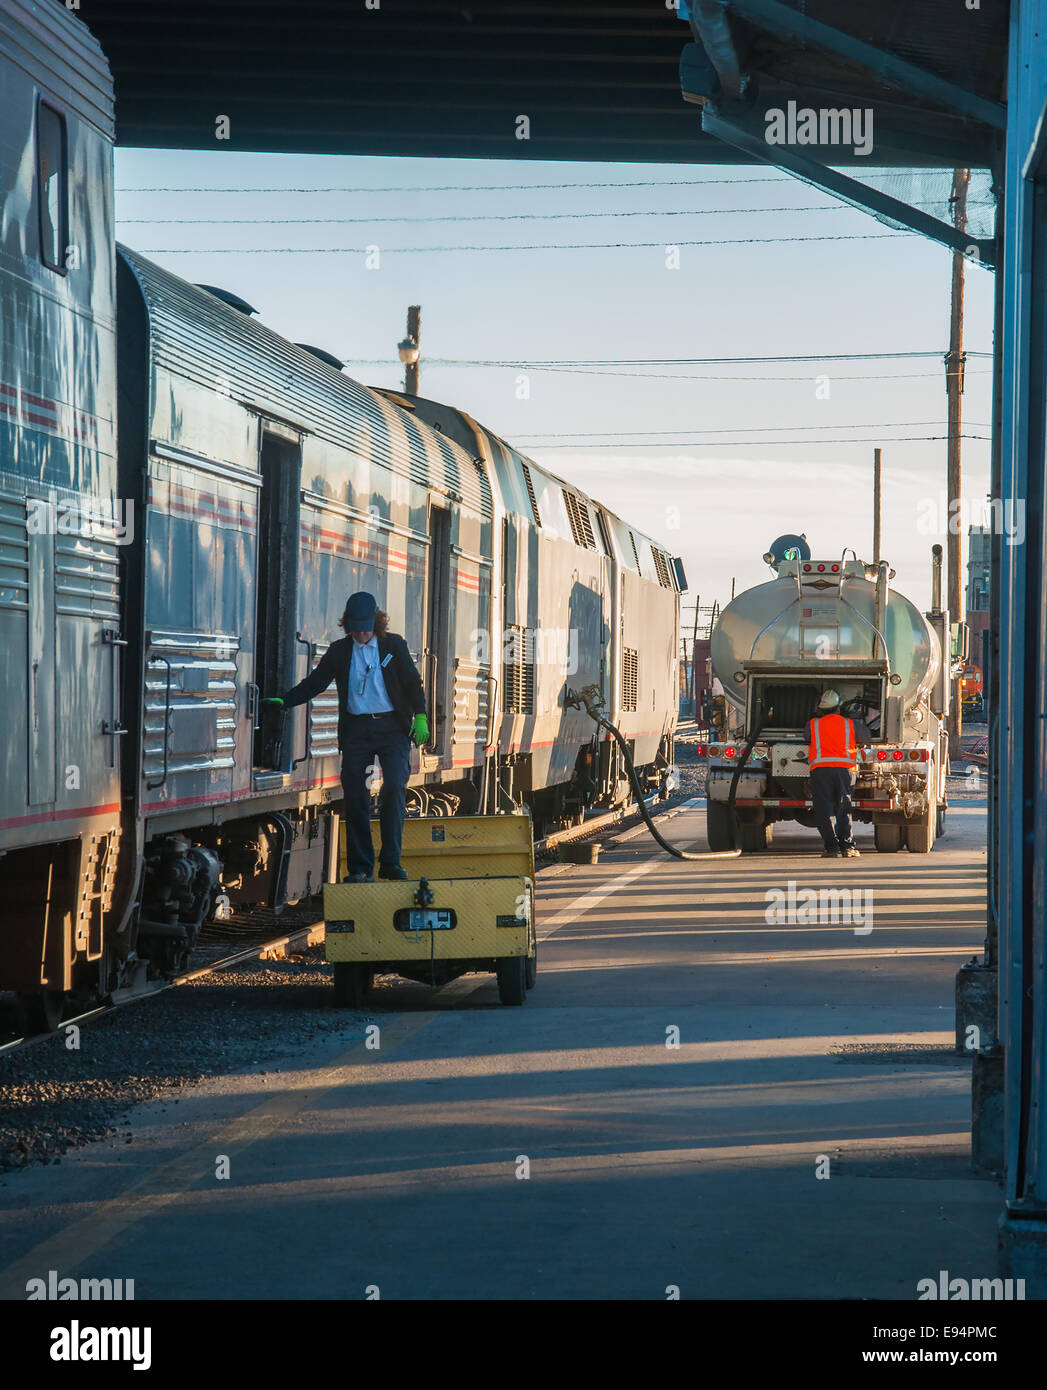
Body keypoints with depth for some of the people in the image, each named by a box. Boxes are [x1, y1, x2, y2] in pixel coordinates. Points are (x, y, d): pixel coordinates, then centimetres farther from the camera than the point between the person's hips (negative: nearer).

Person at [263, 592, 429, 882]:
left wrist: (420, 717, -2)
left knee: (395, 788, -14)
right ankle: (360, 867, 4)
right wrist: (284, 701, 4)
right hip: (356, 730, 2)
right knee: (355, 796, -2)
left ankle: (390, 862, -7)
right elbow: (315, 682, 14)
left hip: (392, 726, -2)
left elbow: (413, 682, 8)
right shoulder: (339, 651, 9)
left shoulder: (393, 646, 5)